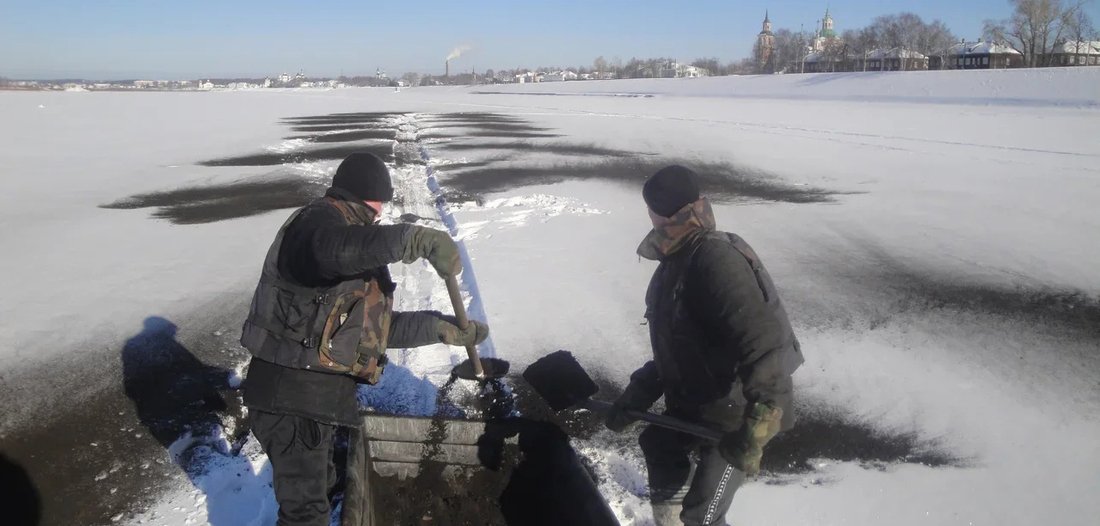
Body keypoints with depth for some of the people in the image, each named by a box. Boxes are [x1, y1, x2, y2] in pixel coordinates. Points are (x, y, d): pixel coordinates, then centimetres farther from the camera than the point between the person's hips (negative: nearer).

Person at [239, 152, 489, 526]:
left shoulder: (354, 255, 19)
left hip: (314, 395, 10)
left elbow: (381, 328, 20)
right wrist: (422, 238, -41)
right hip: (292, 395, -10)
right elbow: (337, 248, -41)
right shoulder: (317, 220, -13)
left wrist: (446, 328, 16)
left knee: (319, 486, 27)